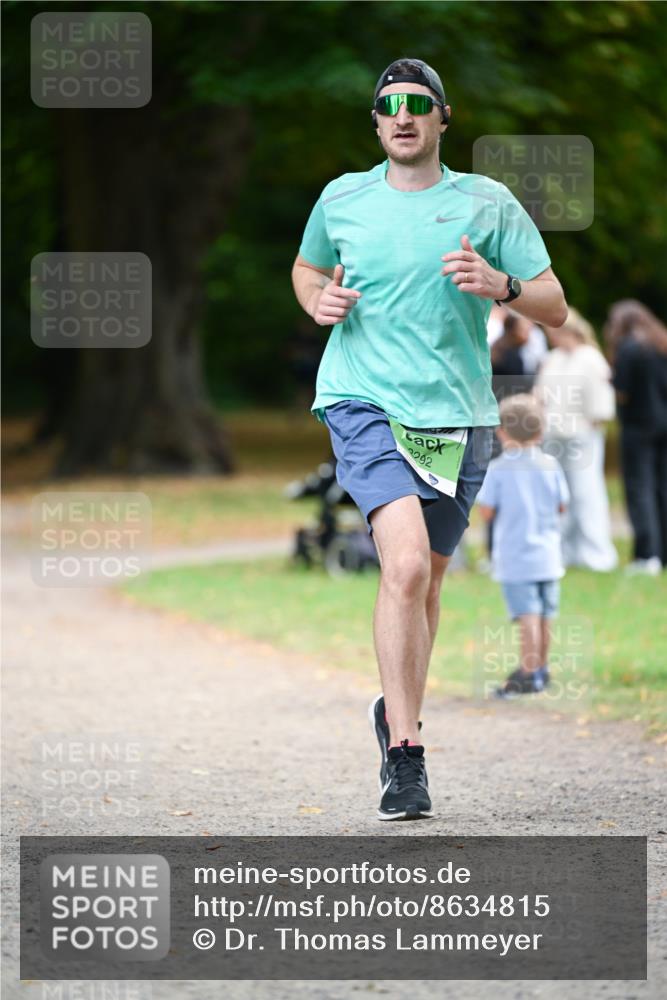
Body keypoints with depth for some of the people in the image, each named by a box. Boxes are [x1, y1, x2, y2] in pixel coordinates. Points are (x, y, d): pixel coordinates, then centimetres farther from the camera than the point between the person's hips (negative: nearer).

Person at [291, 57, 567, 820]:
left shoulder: (488, 204, 4)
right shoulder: (342, 199, 7)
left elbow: (554, 306, 3)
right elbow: (308, 268, 27)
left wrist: (500, 285, -17)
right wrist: (319, 301, 4)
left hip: (456, 416, 2)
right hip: (365, 405, -2)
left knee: (425, 580, 13)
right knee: (406, 564, -22)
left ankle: (397, 715, 39)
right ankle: (405, 756, -20)